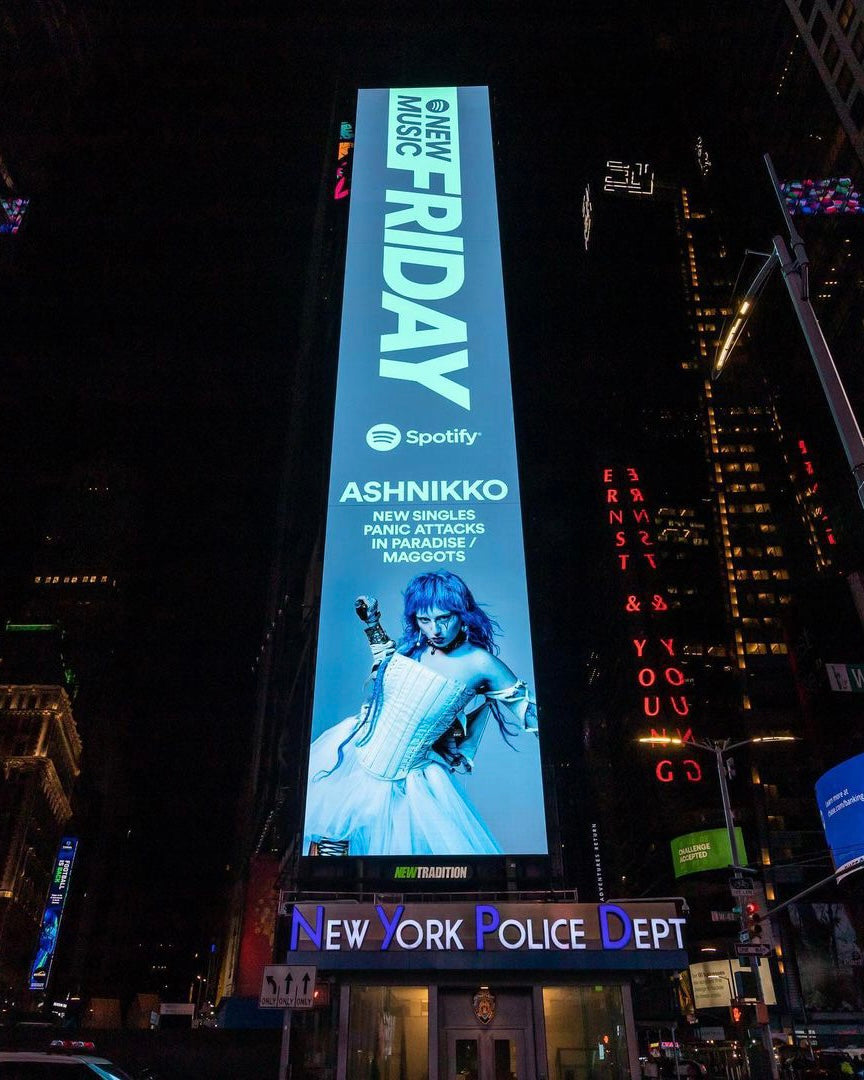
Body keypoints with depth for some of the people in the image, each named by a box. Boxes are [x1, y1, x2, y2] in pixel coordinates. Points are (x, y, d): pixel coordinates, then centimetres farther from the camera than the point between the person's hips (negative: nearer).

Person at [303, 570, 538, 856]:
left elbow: (531, 714, -6)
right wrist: (372, 622, 11)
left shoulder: (480, 664, -16)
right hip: (354, 754, 3)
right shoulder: (412, 644, -5)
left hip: (407, 784, -3)